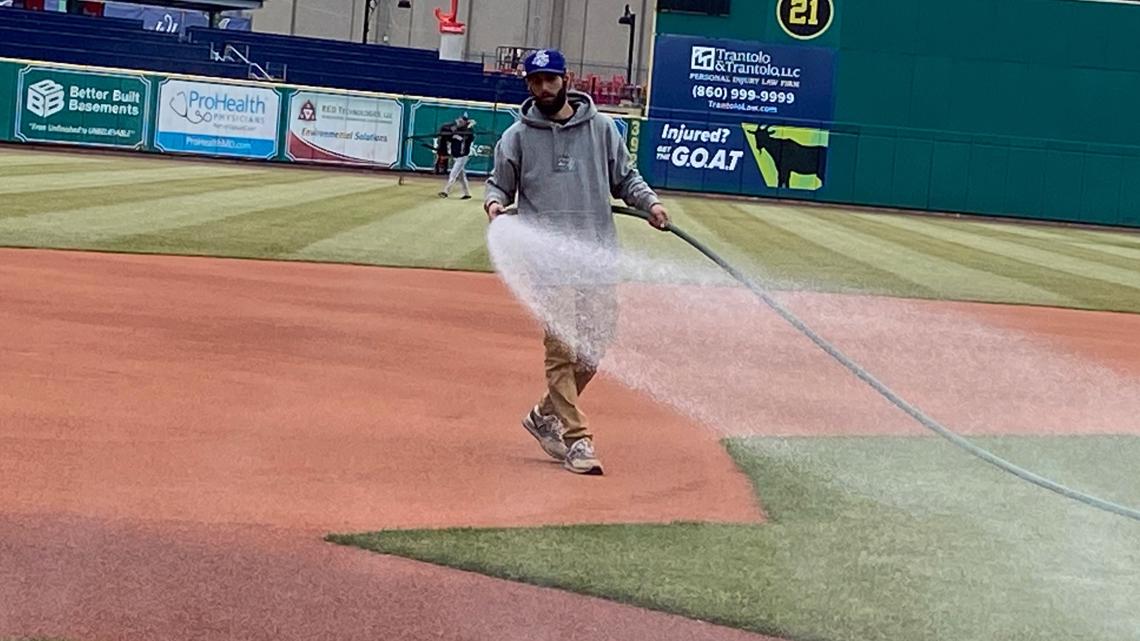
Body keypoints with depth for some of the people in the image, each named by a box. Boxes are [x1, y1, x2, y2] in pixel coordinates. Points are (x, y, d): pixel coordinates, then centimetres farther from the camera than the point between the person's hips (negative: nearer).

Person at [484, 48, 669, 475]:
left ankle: (546, 416, 25)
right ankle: (576, 439, -4)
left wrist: (649, 202, -2)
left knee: (595, 342, 5)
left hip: (598, 252, 3)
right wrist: (494, 202, -10)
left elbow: (625, 176, 15)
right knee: (562, 345, -9)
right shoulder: (517, 137, 7)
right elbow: (499, 182, 12)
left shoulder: (600, 127, 9)